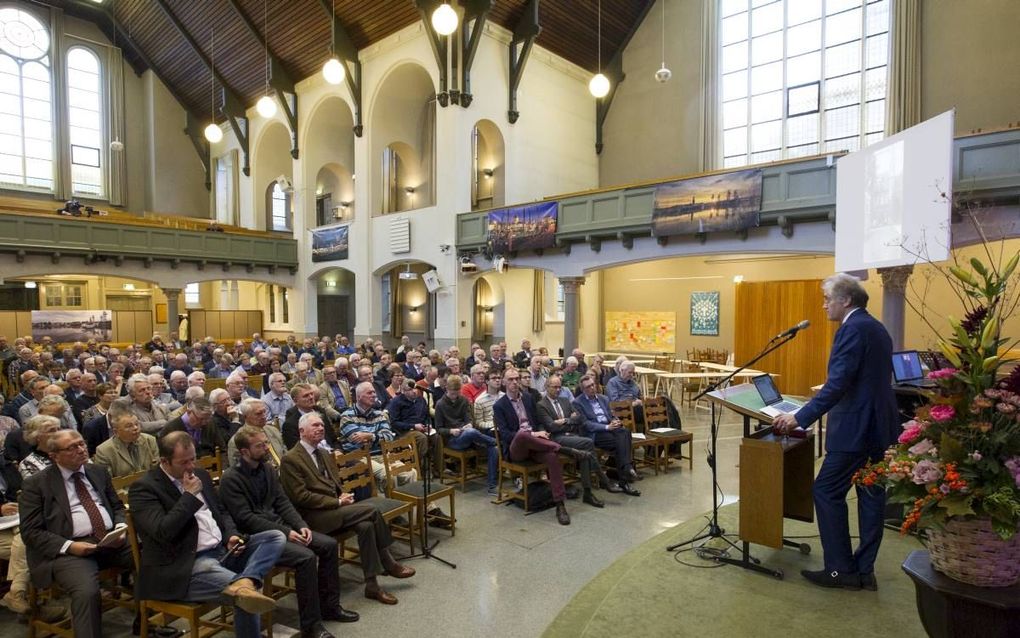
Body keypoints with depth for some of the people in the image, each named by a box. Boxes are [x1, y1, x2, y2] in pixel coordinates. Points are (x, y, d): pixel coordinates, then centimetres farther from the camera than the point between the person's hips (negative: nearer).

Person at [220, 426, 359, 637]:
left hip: (279, 526, 8)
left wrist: (301, 525, -6)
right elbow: (246, 519, -19)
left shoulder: (267, 469, 9)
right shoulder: (230, 479, -15)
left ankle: (329, 605, 10)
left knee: (329, 544, -5)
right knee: (306, 557, -28)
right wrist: (286, 532, -22)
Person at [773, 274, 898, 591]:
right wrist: (827, 392, 26)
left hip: (856, 428, -10)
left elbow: (838, 384, -24)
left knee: (827, 492, -1)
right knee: (871, 494, 12)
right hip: (879, 425, 10)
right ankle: (864, 570, 21)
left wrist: (800, 417, -23)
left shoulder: (852, 329, -17)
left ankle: (841, 570, 6)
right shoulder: (876, 327, 14)